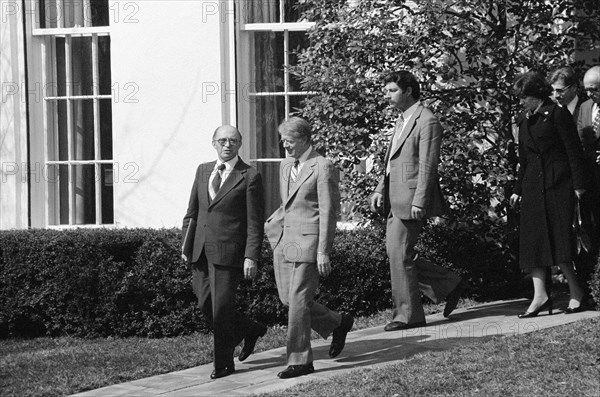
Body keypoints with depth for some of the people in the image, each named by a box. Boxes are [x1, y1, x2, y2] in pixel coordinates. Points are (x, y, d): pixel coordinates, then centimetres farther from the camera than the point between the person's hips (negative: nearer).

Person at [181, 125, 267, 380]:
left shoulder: (249, 177, -4)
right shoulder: (203, 171, 13)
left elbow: (255, 222, -6)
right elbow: (192, 212, 16)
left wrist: (251, 257, -13)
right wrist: (186, 246, 10)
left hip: (229, 252, -6)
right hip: (201, 251, 6)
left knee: (222, 307, -2)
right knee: (206, 304, 8)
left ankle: (224, 363, 12)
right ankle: (250, 330, 31)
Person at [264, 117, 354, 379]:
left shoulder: (322, 167, -9)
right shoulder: (286, 166, 14)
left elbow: (328, 212, -12)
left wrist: (323, 252, -15)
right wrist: (272, 224, 10)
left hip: (308, 239, -8)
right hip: (284, 239, 8)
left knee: (298, 300, -8)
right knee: (288, 298, 8)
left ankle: (300, 360, 2)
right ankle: (337, 323, 28)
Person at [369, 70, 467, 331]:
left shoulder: (427, 122, -11)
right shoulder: (402, 121, 18)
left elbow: (427, 166, -16)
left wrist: (419, 202, -20)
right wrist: (380, 190, 13)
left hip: (412, 201, -10)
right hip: (395, 200, 10)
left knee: (399, 255, -7)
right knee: (396, 254, 9)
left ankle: (408, 315, 3)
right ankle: (449, 286, 21)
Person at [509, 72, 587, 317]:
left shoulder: (558, 115, -4)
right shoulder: (524, 121, 15)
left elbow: (574, 151, -6)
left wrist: (578, 185, -11)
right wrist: (518, 190, 17)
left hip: (558, 184, -6)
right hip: (533, 185, 7)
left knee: (560, 236, -8)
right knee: (532, 239, -2)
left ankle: (576, 291, 4)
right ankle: (540, 295, -2)